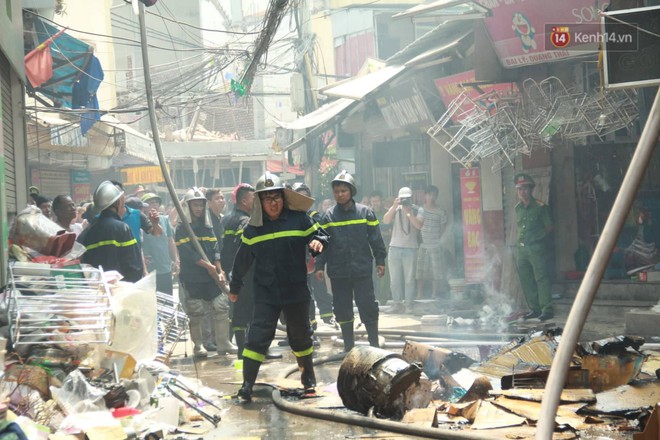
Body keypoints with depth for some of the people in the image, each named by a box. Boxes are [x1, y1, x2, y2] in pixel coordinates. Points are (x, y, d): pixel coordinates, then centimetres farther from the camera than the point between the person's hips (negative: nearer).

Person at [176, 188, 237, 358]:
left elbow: (215, 251, 8)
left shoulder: (208, 227, 13)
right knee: (196, 313, -1)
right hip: (192, 278, -5)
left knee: (222, 307, 1)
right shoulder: (181, 229, -4)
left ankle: (223, 343, 10)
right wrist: (208, 266, -18)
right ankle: (198, 346, 11)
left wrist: (220, 272, -4)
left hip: (211, 276, 5)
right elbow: (187, 253, -14)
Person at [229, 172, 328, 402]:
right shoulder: (253, 228, 2)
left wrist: (318, 243, -21)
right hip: (265, 292, 0)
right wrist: (235, 287, 18)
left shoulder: (299, 219, -4)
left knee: (301, 334, 14)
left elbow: (320, 235, 4)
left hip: (296, 290, 0)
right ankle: (247, 384, -8)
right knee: (258, 335, -10)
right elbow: (242, 260, 11)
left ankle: (308, 376, 35)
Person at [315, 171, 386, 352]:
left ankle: (374, 345, 8)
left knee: (368, 307, -1)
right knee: (343, 309, 8)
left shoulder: (365, 212, 1)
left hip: (362, 269, -2)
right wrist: (319, 266, -1)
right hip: (338, 271, 2)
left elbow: (375, 239, 3)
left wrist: (380, 261, 1)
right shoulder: (328, 216, 3)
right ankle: (349, 347, 18)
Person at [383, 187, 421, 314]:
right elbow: (386, 221, -5)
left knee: (409, 278, -4)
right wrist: (394, 207, -15)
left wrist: (408, 212, -15)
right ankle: (397, 304, 9)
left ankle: (409, 305, -1)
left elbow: (419, 225, -11)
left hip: (410, 248, -3)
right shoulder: (395, 209, 11)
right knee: (394, 278, 3)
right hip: (395, 247, 3)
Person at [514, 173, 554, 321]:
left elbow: (549, 227, -2)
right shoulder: (518, 208, 12)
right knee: (525, 280, 8)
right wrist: (521, 239, 10)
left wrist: (538, 238, -2)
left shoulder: (540, 207, -6)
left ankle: (547, 309, -10)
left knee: (541, 278, -10)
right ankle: (534, 309, 15)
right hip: (522, 248, 7)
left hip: (536, 248, -7)